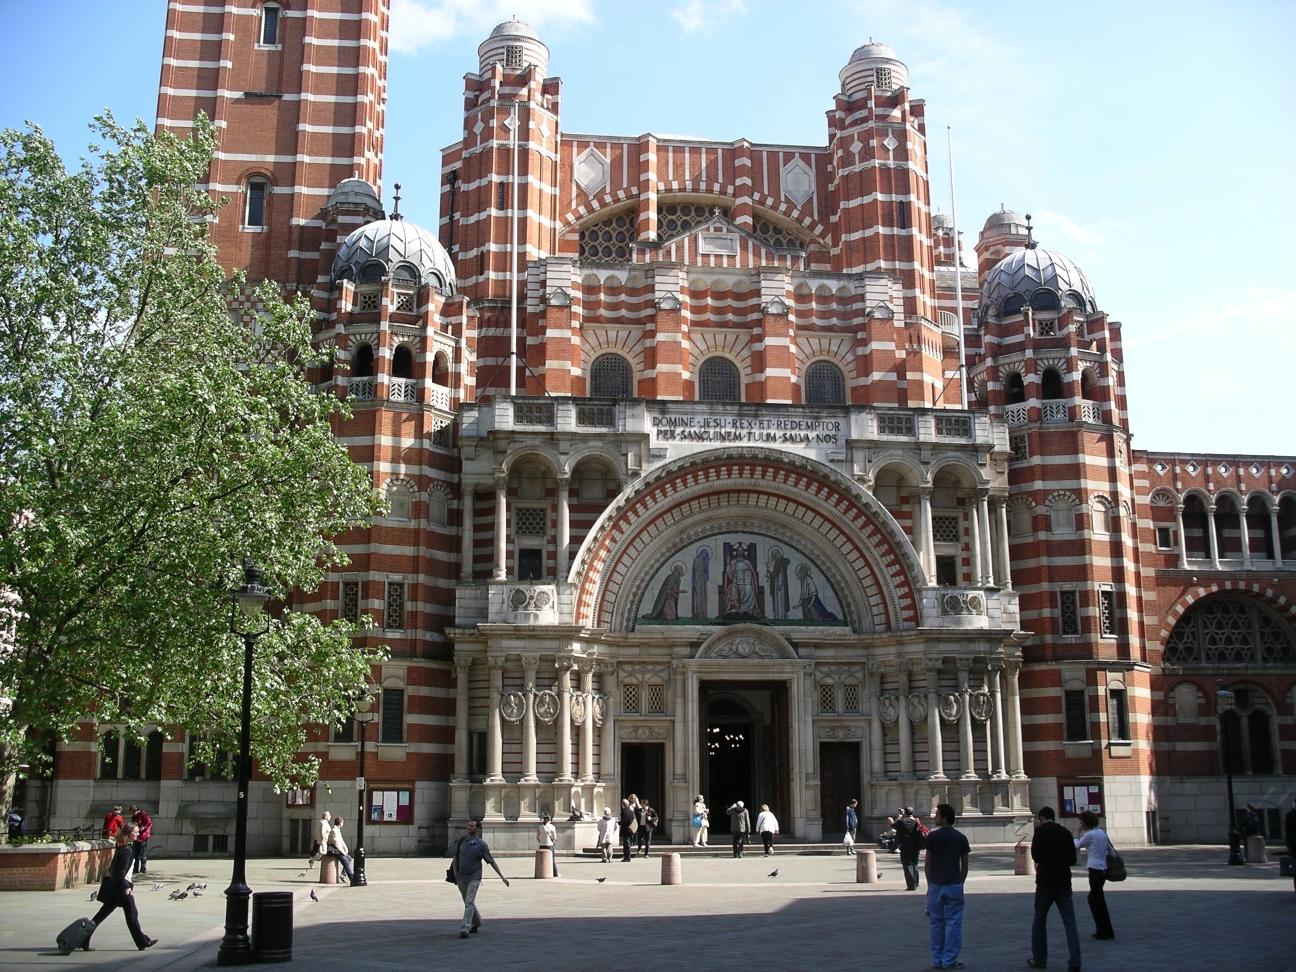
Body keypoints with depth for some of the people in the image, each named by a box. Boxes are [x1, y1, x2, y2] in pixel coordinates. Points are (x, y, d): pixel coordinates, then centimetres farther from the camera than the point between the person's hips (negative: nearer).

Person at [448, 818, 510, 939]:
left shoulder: (481, 844, -7)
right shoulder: (461, 841, 2)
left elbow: (491, 861, -3)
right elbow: (455, 858, 14)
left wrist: (502, 876, -5)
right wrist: (455, 873, 2)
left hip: (474, 877, -4)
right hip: (461, 877, 4)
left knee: (469, 902, -16)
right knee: (468, 902, 16)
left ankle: (465, 928, -18)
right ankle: (476, 923, 35)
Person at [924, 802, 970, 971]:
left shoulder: (933, 836, -3)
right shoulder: (960, 838, 1)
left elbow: (927, 864, 0)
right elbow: (964, 865, 4)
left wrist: (929, 884, 10)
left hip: (936, 885, 0)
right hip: (954, 885, 0)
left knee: (936, 923, 8)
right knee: (953, 923, 3)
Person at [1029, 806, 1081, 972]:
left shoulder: (1041, 831, -7)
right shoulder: (1066, 832, 7)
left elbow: (1036, 856, -12)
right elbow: (1072, 859, 10)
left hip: (1046, 882, -3)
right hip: (1064, 882, 3)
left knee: (1039, 920, 11)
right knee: (1070, 922, 1)